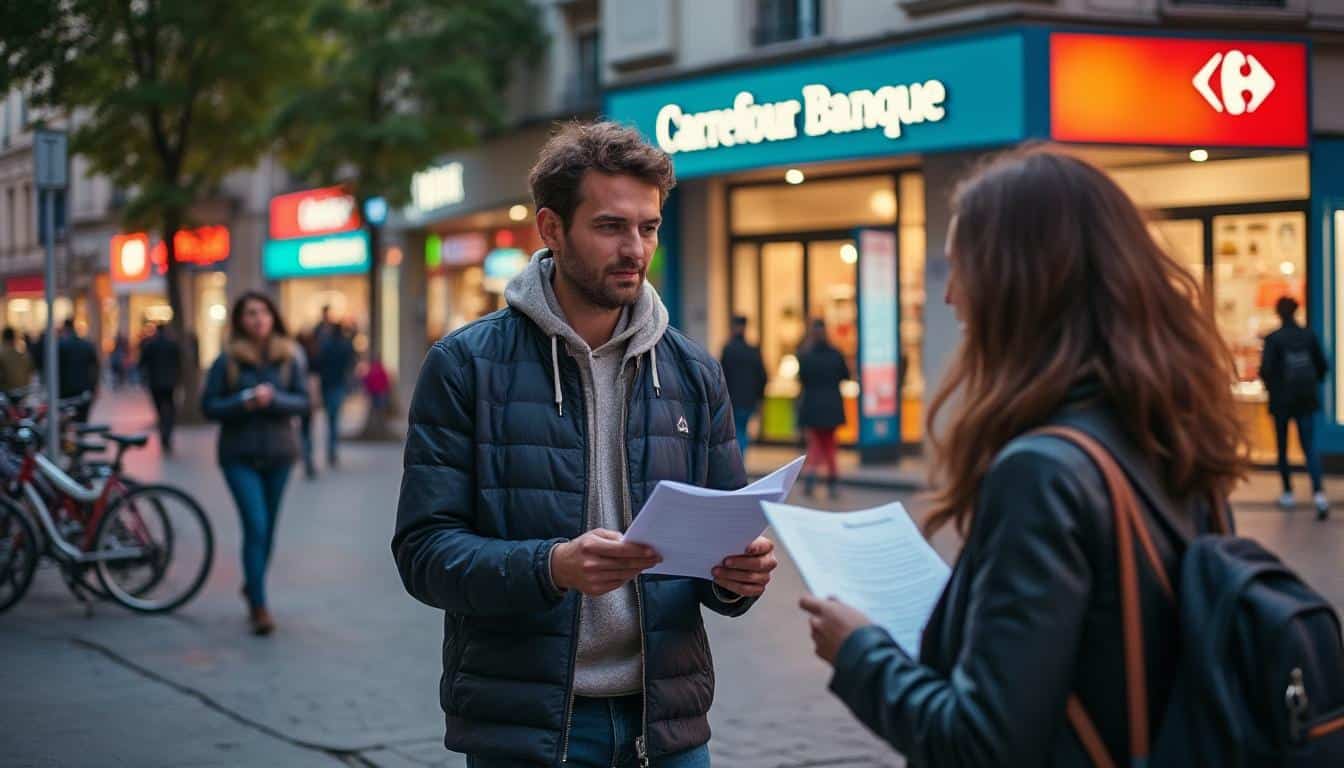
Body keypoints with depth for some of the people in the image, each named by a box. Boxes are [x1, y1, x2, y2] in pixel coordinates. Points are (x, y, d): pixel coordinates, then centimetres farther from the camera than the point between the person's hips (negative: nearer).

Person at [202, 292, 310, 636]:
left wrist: (273, 399, -19)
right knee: (256, 525, -12)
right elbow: (209, 406, -4)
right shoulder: (226, 361, -4)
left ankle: (252, 585, 36)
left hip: (278, 453, 3)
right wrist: (245, 402, -19)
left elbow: (302, 400, -1)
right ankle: (259, 606, -9)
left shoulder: (289, 358, 2)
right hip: (240, 455, -3)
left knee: (267, 528, 12)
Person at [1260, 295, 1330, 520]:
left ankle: (1288, 493, 18)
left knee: (1282, 447, 13)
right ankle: (1318, 492, -19)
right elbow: (1322, 366, 3)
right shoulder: (1309, 336, 0)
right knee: (1310, 446, 0)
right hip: (1307, 400, 2)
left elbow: (1266, 369, -14)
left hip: (1281, 400, -2)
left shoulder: (1273, 339, -10)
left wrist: (1271, 386, 7)